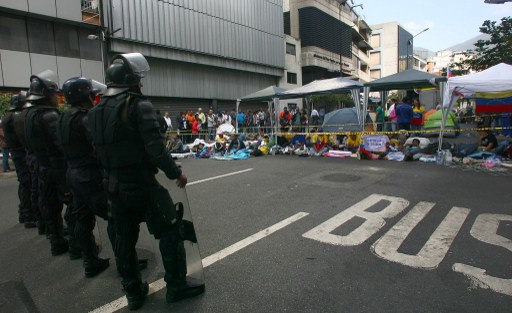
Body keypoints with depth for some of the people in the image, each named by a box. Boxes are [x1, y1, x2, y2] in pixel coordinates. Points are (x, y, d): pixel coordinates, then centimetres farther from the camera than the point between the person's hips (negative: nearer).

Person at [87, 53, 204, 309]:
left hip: (114, 187, 8)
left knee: (124, 238, 17)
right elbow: (155, 149, -21)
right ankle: (176, 286, 16)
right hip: (142, 185, -7)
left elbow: (100, 149, 10)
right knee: (171, 231, 7)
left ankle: (133, 292, 30)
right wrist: (176, 173, -9)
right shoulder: (139, 105, -15)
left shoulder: (96, 111, 7)